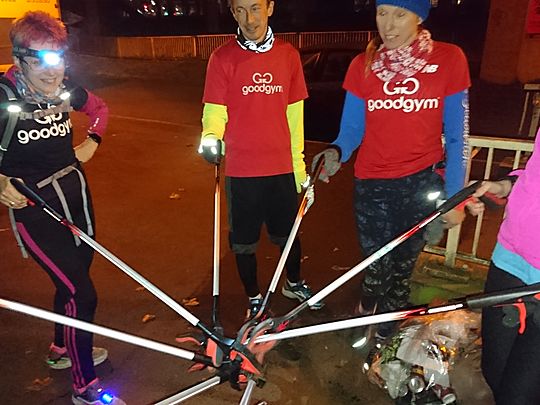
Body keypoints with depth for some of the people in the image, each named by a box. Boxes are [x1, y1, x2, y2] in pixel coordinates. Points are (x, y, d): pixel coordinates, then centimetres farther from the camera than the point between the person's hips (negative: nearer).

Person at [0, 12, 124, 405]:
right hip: (33, 205, -6)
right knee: (82, 293, -8)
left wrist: (92, 142, 6)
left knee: (74, 279, 20)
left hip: (75, 192, 6)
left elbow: (100, 108, 19)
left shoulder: (67, 90, -2)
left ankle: (63, 349, 48)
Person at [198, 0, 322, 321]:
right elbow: (215, 113, -4)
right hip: (241, 170, -2)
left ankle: (294, 283, 44)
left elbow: (295, 115, 8)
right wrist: (211, 138, -26)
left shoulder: (288, 54, 4)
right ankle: (255, 299, 33)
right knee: (244, 241, 10)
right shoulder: (222, 58, -3)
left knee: (288, 233, 17)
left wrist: (299, 165, 9)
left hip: (283, 168, 2)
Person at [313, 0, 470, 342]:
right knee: (377, 268, 5)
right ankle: (365, 318, 37)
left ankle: (384, 337, 33)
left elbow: (456, 136, 0)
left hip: (422, 184, 0)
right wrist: (337, 152, -20)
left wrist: (454, 196, -1)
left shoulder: (449, 60, -2)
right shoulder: (363, 66, 1)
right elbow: (352, 130, 3)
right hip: (373, 185, 1)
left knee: (401, 268, 8)